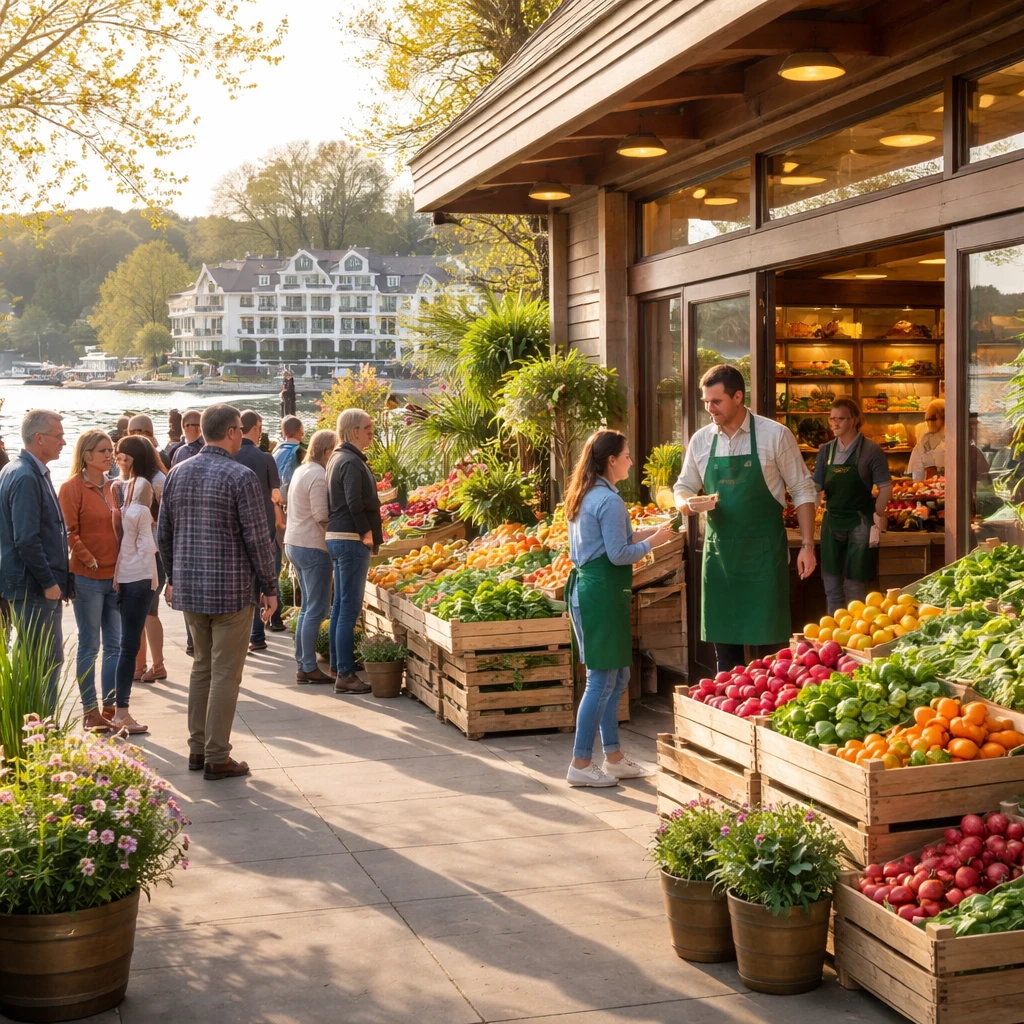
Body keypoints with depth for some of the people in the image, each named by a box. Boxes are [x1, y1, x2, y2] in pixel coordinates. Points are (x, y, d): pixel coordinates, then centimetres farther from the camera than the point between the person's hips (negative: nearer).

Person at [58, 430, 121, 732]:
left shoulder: (113, 487, 10)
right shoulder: (72, 488, -7)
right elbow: (69, 532, -11)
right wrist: (90, 561, -15)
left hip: (116, 576, 6)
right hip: (87, 578, -6)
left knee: (114, 644, 9)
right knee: (89, 645, 2)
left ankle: (109, 708, 18)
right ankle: (90, 712, 10)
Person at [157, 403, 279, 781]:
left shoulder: (178, 473, 6)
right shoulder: (240, 476, -13)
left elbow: (163, 534, 12)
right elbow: (257, 539, -13)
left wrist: (173, 578, 24)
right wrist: (270, 587, -3)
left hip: (188, 589, 6)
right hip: (231, 590, -6)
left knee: (202, 666, 19)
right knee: (225, 674, 1)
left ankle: (198, 749, 24)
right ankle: (217, 759, 6)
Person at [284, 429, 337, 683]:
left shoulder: (302, 470, 14)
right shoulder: (319, 475, -16)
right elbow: (322, 517, -20)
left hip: (295, 543, 10)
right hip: (312, 546, -10)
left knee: (308, 607, 15)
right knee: (316, 609, -4)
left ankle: (302, 664, 18)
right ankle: (309, 668, -1)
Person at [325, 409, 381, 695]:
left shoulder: (338, 458, 16)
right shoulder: (352, 462, -15)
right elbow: (355, 503, -23)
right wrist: (367, 534, -14)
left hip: (336, 538, 10)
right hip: (351, 540, -10)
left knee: (341, 606, 15)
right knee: (350, 608, -7)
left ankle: (338, 666, 22)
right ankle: (345, 675, -5)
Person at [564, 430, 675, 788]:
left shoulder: (583, 497, 15)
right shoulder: (609, 500, -15)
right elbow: (619, 554, -17)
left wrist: (641, 534, 17)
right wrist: (652, 542, -3)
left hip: (584, 587, 10)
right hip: (603, 593, -10)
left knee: (616, 676, 16)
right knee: (602, 680, -5)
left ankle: (614, 757, 23)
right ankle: (581, 765, -1)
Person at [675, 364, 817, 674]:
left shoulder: (775, 435, -7)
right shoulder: (700, 440, 4)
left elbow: (803, 491, -3)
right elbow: (683, 486, 14)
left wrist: (807, 545, -8)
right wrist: (685, 503, -10)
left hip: (764, 549, -4)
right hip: (719, 549, 4)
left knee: (771, 637, 1)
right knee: (723, 637, 10)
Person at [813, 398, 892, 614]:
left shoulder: (871, 451, -8)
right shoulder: (826, 450, 7)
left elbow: (885, 487, -7)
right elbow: (816, 487, 7)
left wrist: (878, 514, -19)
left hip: (859, 524, -5)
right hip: (832, 522, 5)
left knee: (854, 585, 0)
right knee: (831, 585, 8)